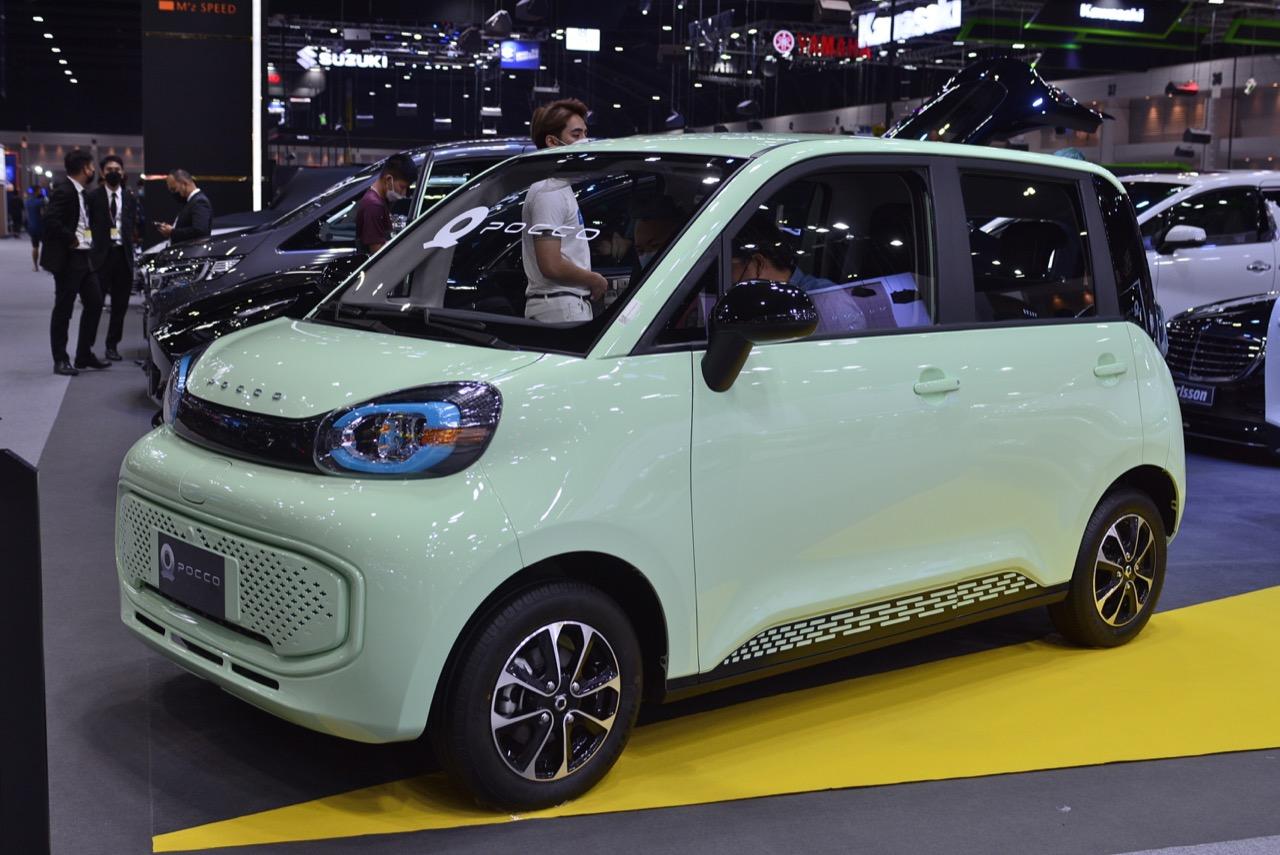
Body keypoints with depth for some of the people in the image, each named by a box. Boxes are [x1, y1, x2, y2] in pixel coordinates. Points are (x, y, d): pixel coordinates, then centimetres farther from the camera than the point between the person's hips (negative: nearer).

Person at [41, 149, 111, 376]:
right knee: (63, 309, -1)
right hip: (68, 260, -9)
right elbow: (50, 220, -25)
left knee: (94, 303, 11)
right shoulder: (63, 189, -15)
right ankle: (60, 361, 7)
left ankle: (85, 355, 20)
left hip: (86, 257, 9)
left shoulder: (81, 192, 13)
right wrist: (71, 240, -18)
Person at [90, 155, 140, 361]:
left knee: (120, 305, 7)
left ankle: (112, 345, 17)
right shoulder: (93, 197, -1)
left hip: (123, 253, 4)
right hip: (101, 253, -4)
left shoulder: (130, 199, 11)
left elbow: (133, 227, 10)